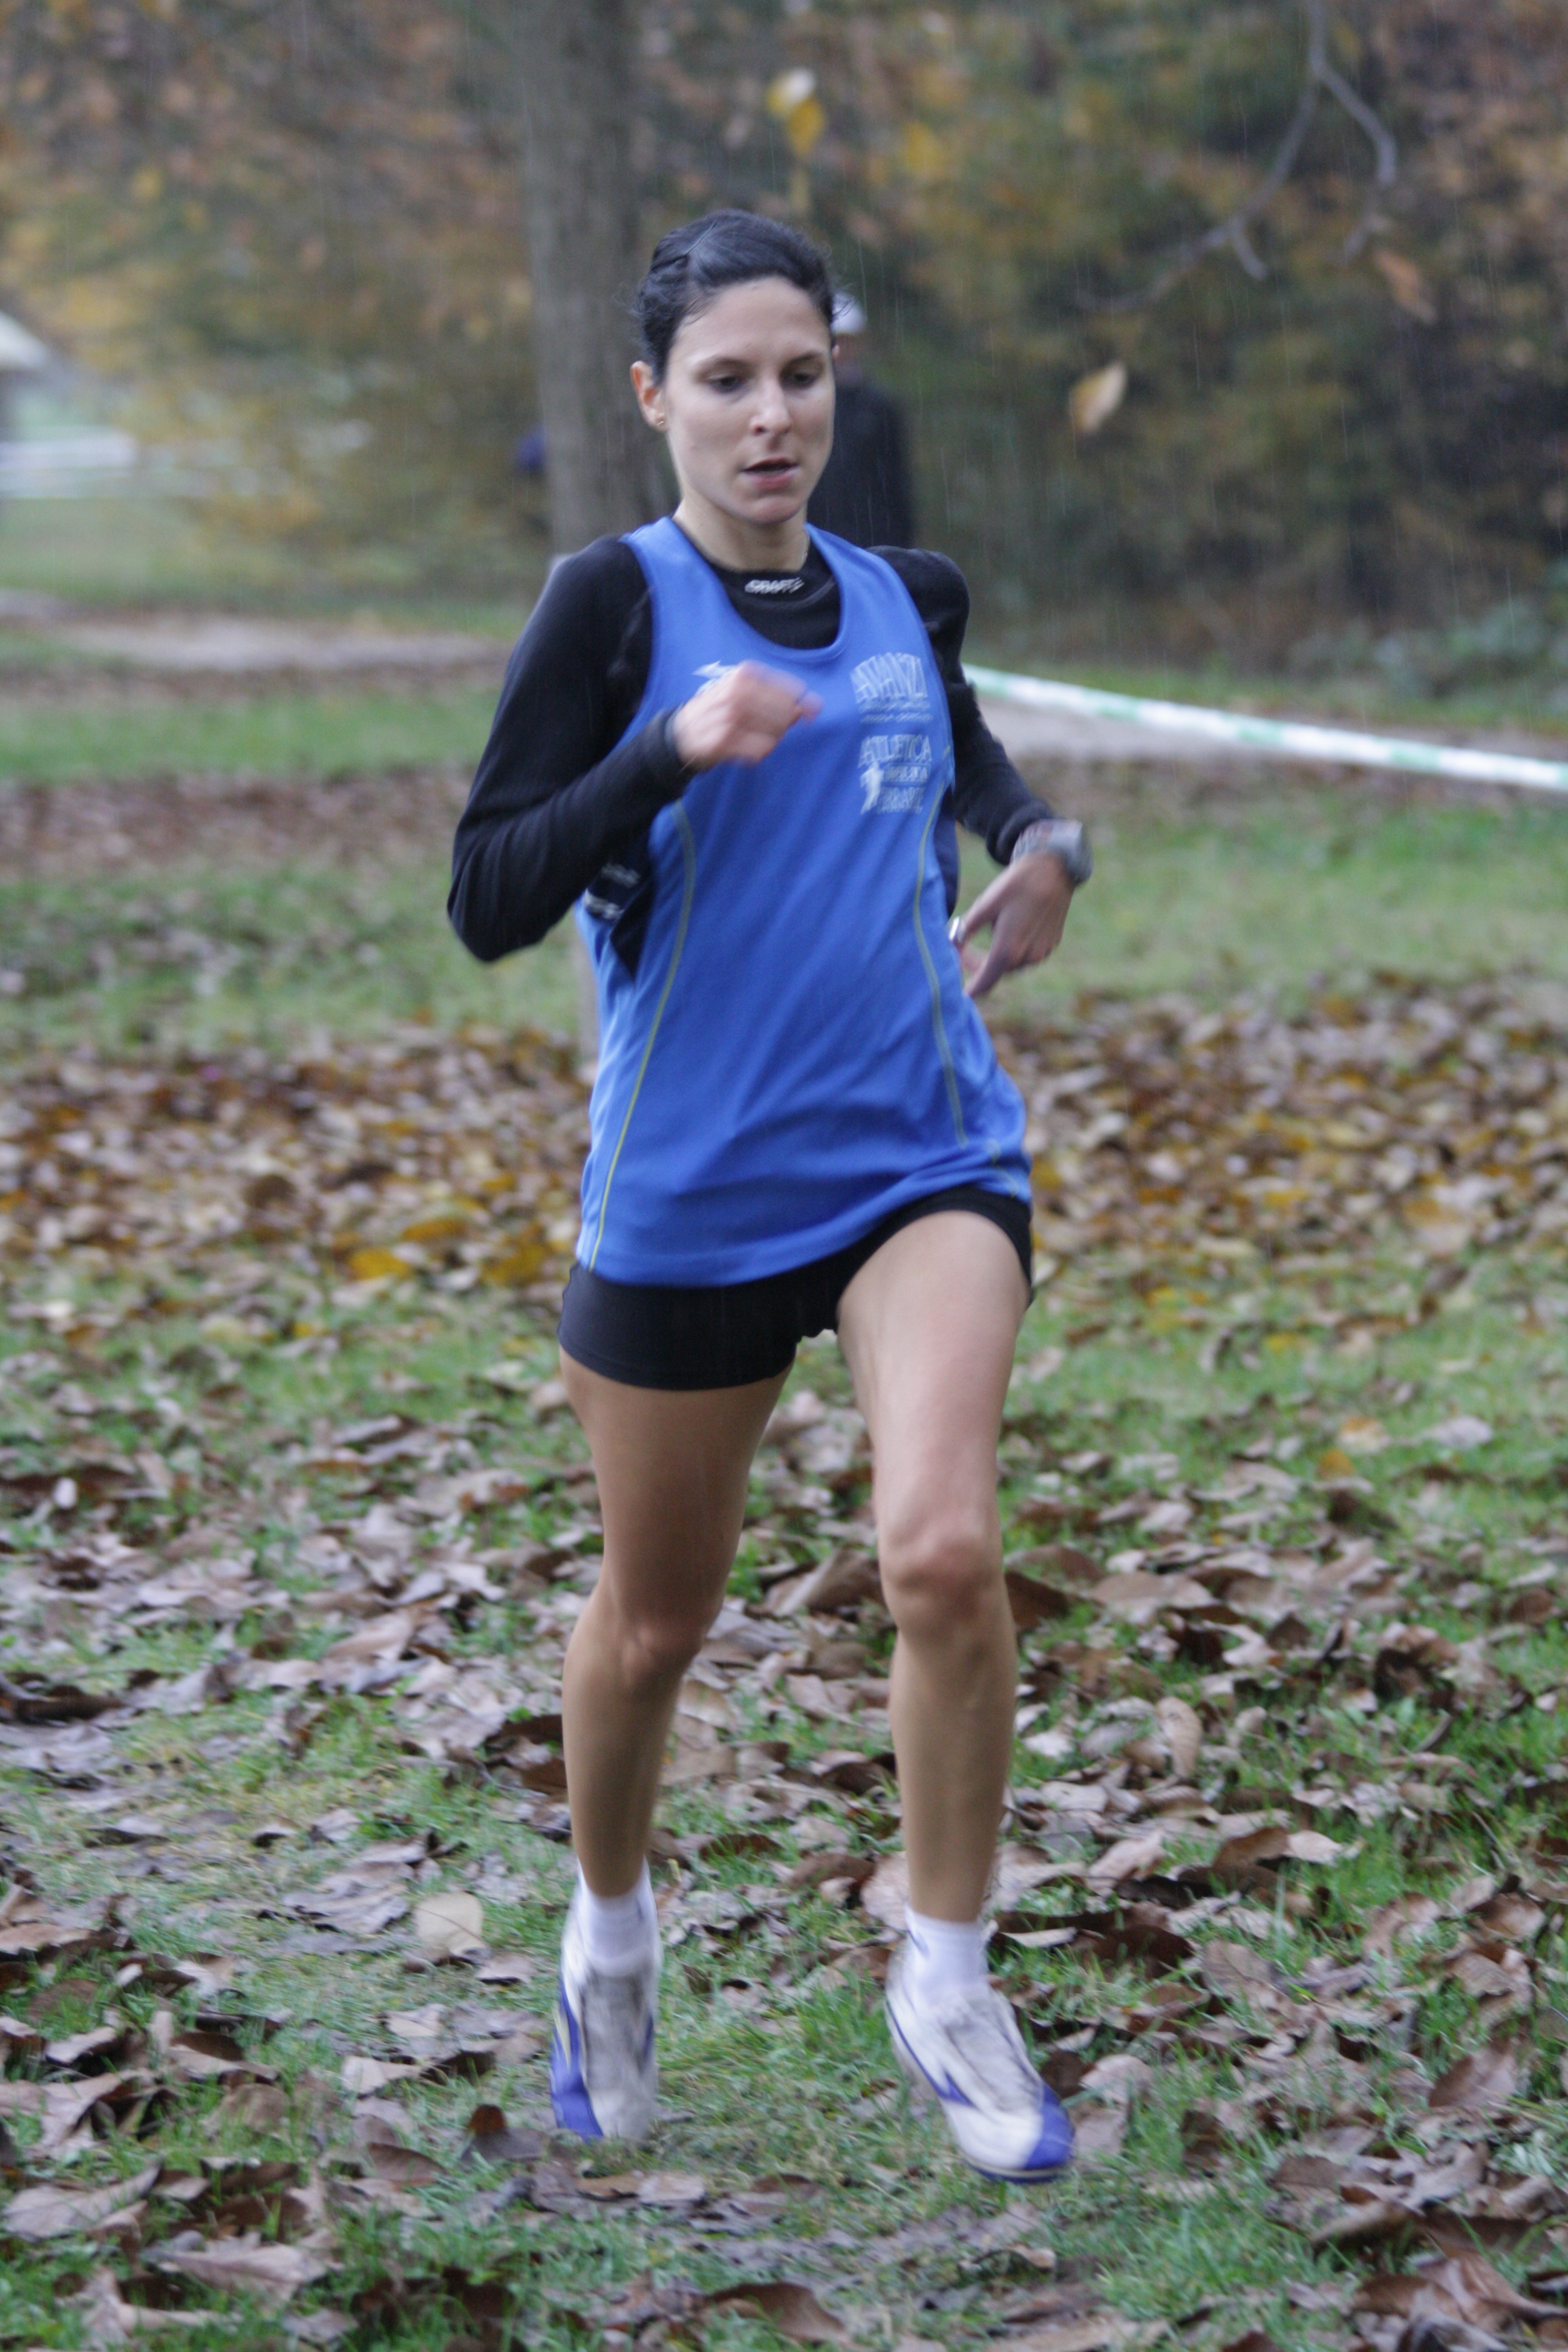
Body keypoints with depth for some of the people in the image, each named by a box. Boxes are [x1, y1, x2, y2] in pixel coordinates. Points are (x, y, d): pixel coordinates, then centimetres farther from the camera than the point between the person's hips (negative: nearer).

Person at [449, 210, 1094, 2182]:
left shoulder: (906, 598, 6)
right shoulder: (614, 604, -7)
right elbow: (486, 900, -15)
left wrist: (1040, 845, 8)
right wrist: (672, 750, -27)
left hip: (924, 1156, 2)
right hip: (688, 1190, -2)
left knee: (943, 1549, -21)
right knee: (655, 1618, 13)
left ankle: (946, 1981, -1)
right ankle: (610, 1928, 43)